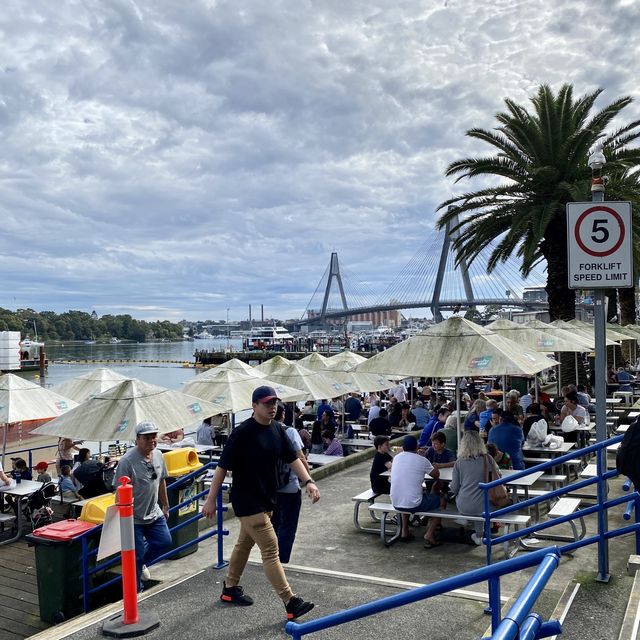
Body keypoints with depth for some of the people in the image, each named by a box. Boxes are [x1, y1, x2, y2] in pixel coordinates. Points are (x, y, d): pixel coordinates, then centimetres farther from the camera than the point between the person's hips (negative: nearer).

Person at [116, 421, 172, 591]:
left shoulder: (158, 455, 1)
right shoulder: (127, 461, -23)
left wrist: (165, 505, 19)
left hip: (154, 513, 7)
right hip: (134, 518, -7)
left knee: (164, 540, 11)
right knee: (136, 554, 1)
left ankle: (141, 563, 35)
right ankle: (136, 588, 22)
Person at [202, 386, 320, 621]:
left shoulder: (277, 430, 1)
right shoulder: (242, 433, -19)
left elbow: (292, 459, 6)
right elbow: (222, 467, -15)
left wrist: (308, 481, -9)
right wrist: (211, 500, -13)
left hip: (266, 499, 8)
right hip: (247, 502, -8)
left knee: (244, 544, 21)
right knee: (270, 549, -7)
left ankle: (230, 589, 38)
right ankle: (290, 603, -3)